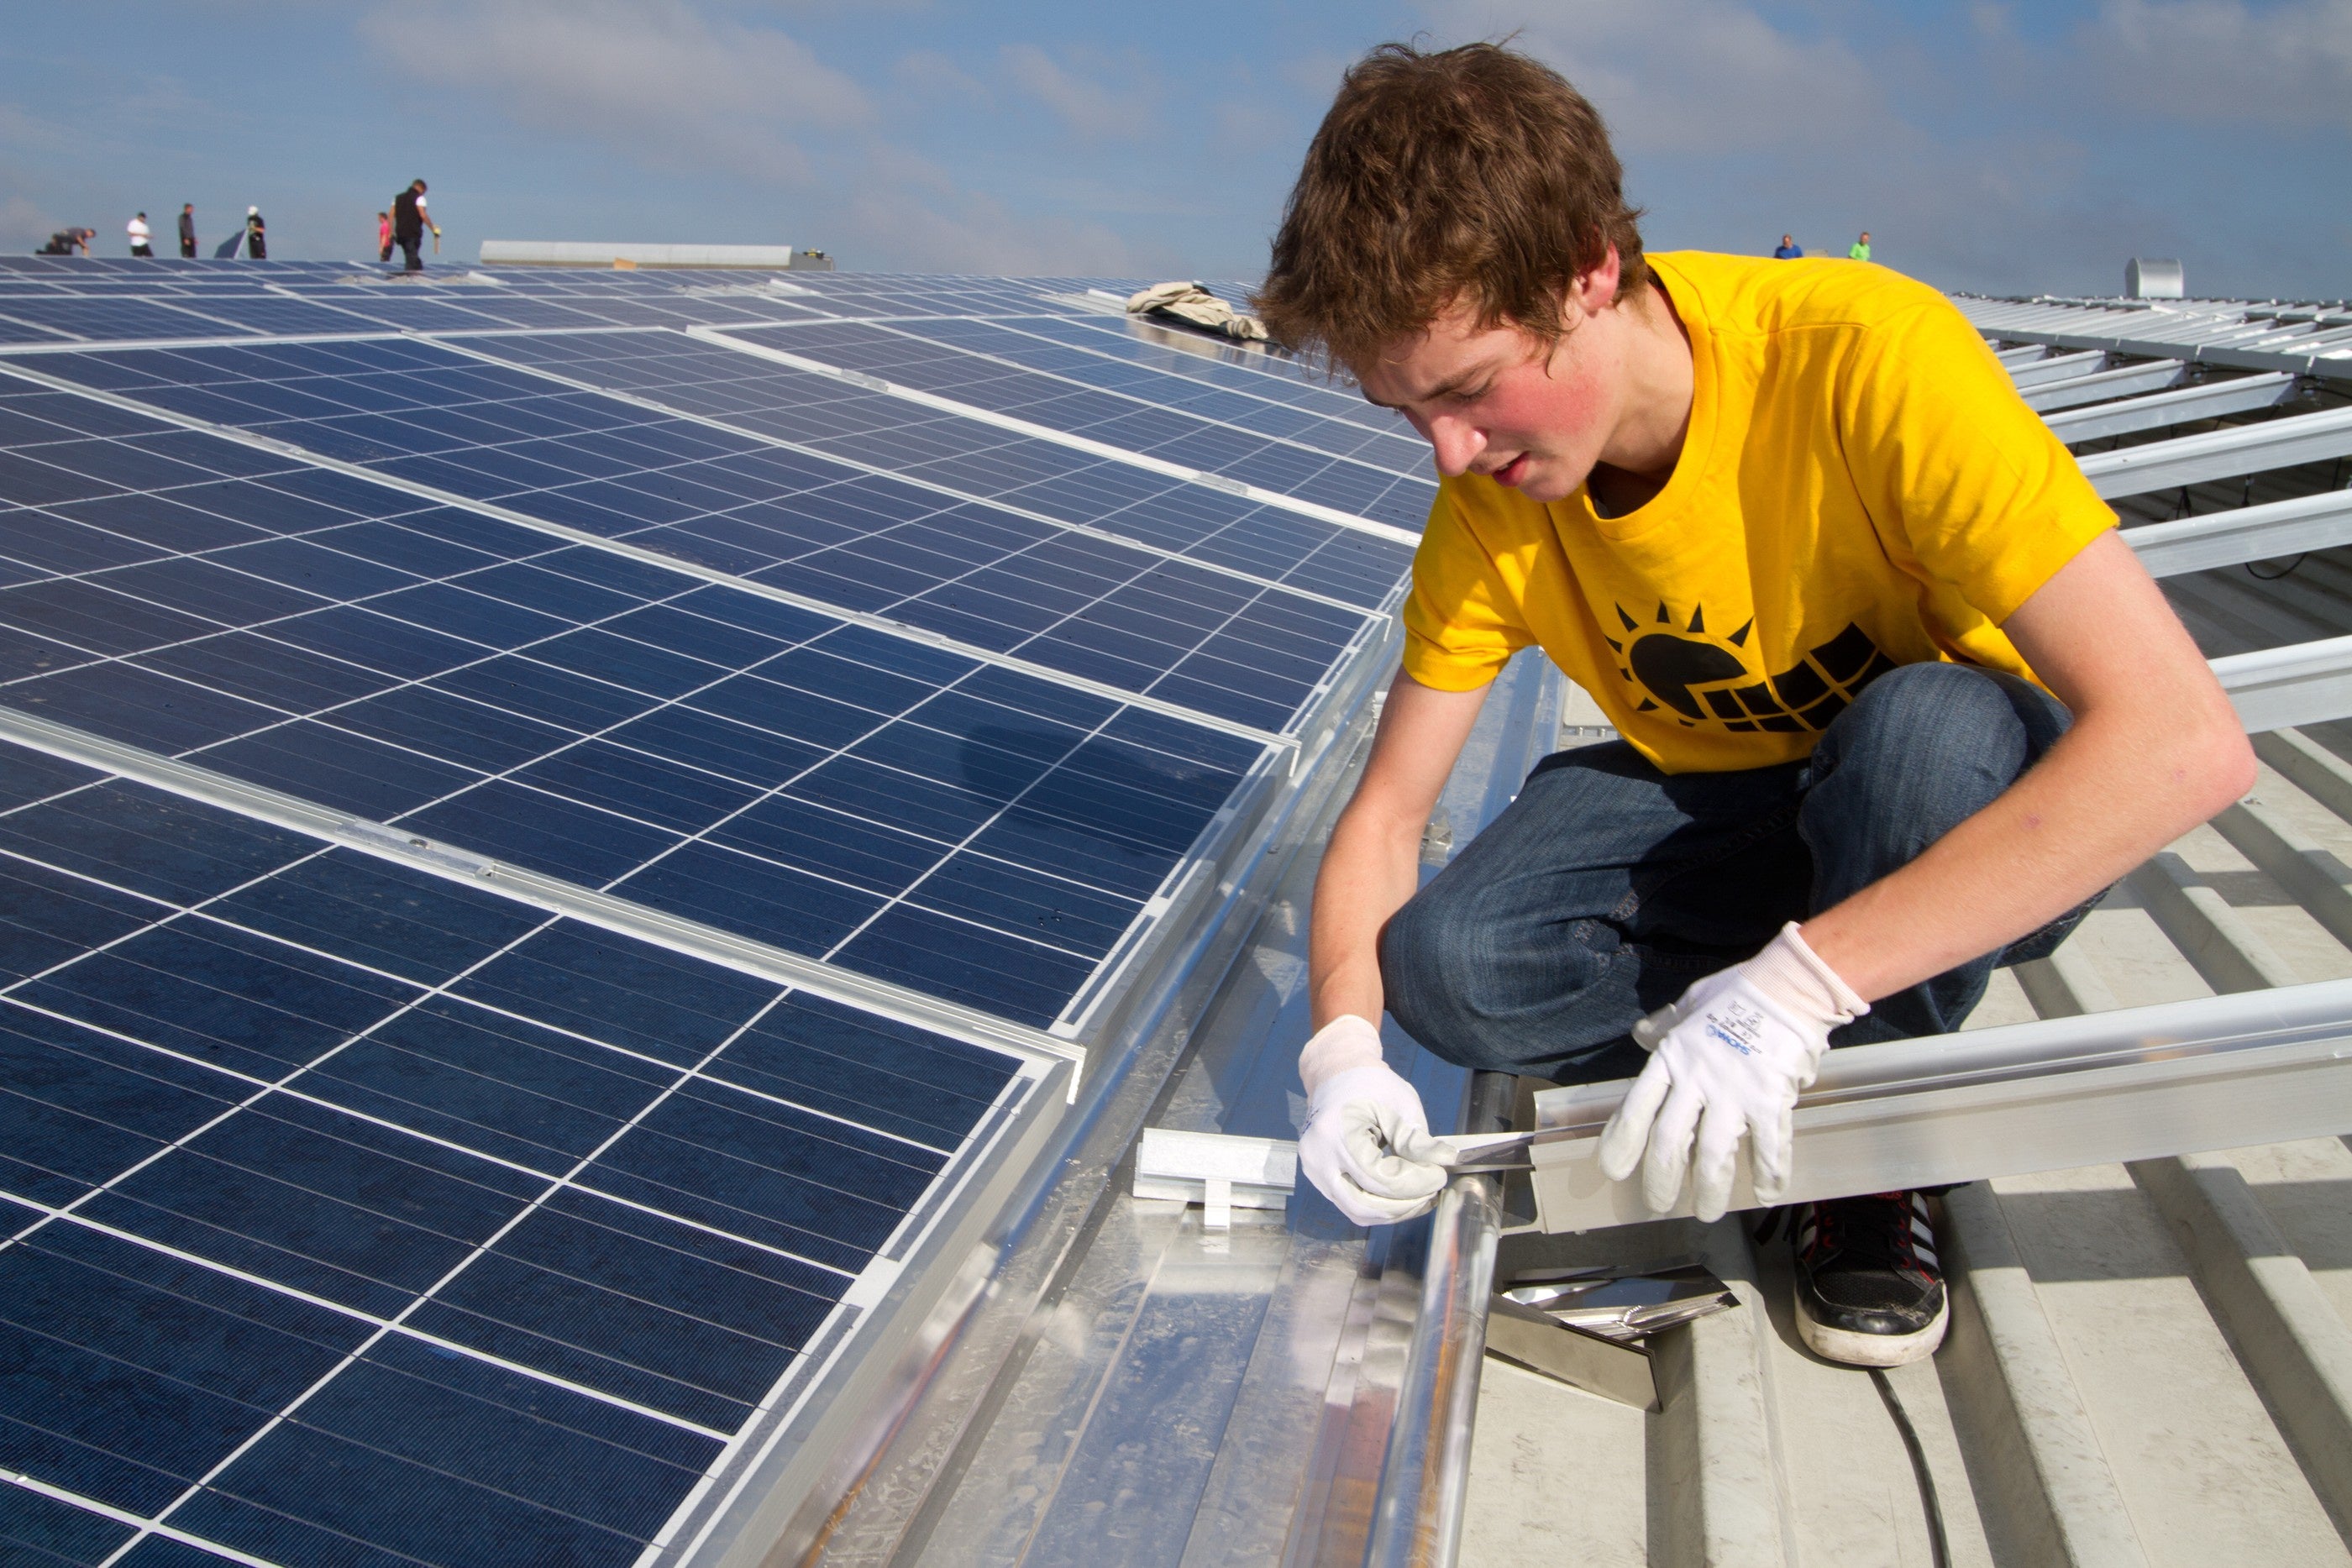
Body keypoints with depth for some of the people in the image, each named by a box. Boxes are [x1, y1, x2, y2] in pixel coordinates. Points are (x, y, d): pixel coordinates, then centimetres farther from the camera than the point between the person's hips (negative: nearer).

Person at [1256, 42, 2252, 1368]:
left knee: (1922, 724, -37)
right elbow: (1386, 815, -8)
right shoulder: (1490, 495, -14)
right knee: (1446, 964, -23)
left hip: (1973, 812, -3)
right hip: (1716, 806, 3)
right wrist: (1345, 1045, -28)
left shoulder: (1863, 356, -30)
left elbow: (2189, 739, -37)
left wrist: (1797, 980, -42)